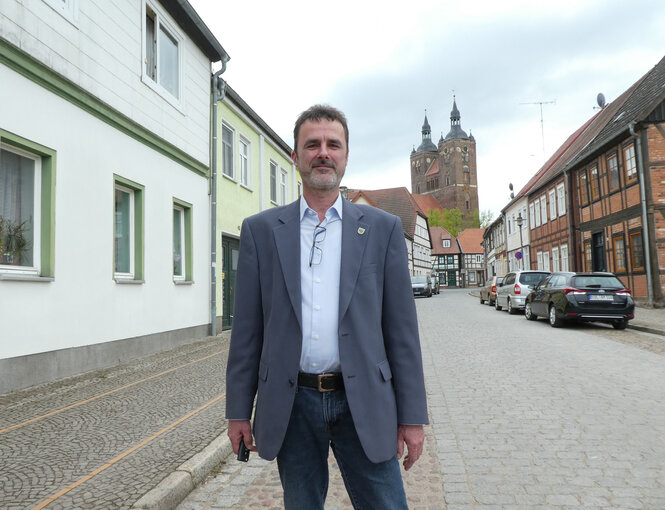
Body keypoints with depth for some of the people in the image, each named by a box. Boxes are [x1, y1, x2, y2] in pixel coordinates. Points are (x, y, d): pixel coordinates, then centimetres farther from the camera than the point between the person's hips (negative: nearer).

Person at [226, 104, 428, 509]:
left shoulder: (383, 228, 2)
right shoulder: (261, 230, 3)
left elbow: (402, 327, 0)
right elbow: (247, 327, 3)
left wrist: (412, 416, -2)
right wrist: (239, 411, 2)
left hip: (363, 402, 0)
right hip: (293, 404, 1)